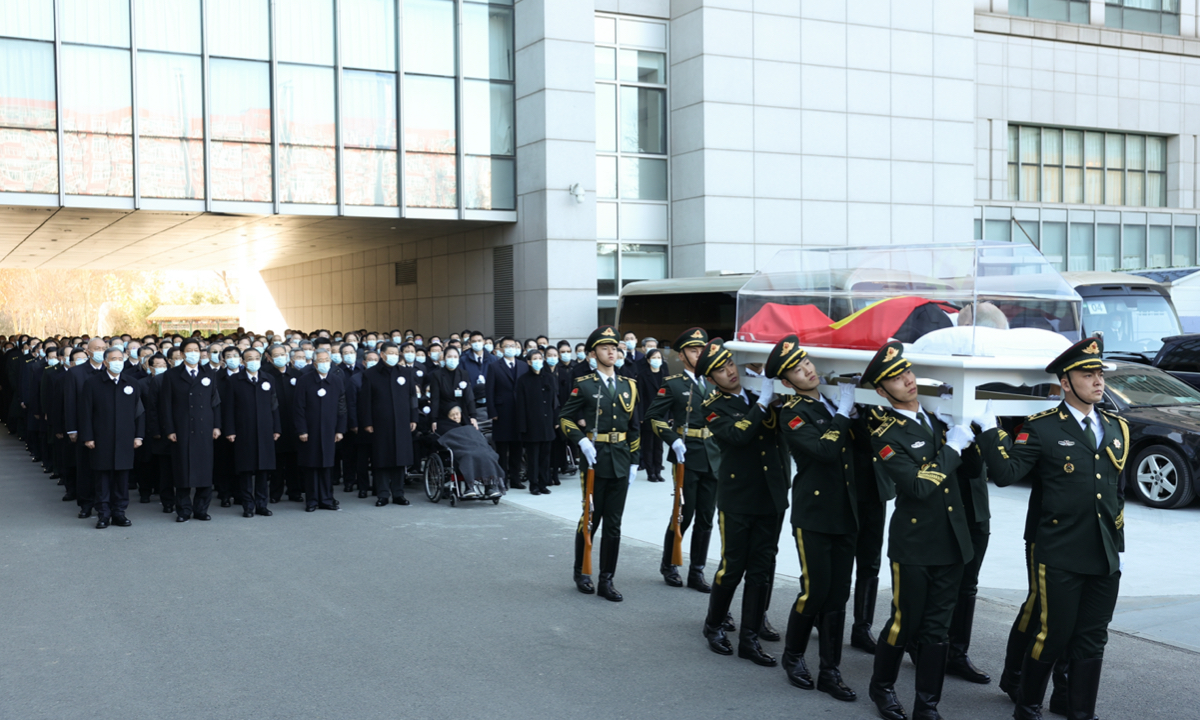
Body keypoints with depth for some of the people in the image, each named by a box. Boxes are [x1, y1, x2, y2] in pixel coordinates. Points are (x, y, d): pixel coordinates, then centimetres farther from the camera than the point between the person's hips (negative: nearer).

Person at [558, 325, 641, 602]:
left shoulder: (628, 386, 10)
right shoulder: (584, 385, -3)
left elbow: (634, 427, 13)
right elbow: (564, 418, -2)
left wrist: (634, 462, 10)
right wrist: (582, 441, -15)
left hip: (620, 464, 4)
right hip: (595, 461, -4)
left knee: (613, 525, 4)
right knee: (590, 519, 5)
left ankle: (607, 581, 11)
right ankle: (581, 573, 24)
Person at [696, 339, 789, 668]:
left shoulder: (760, 397, 10)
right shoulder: (714, 407, -4)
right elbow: (738, 435, -21)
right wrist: (763, 402, -21)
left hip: (770, 499, 4)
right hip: (737, 500, -4)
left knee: (761, 571, 6)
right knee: (732, 568, 4)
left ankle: (749, 639, 15)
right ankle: (714, 626, 26)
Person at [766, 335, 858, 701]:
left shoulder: (834, 403, 12)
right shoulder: (793, 413, -8)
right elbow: (826, 451, -22)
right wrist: (843, 412, -12)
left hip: (845, 515, 6)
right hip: (814, 513, -6)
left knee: (838, 595, 6)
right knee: (815, 589, -4)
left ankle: (830, 671, 15)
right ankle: (793, 656, 19)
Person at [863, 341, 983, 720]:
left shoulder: (937, 420, 9)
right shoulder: (886, 436, -11)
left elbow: (973, 469, 12)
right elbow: (918, 486, -22)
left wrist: (965, 436, -4)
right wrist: (952, 447, -15)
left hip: (951, 543, 5)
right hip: (913, 546, -5)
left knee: (936, 629, 9)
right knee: (905, 623, 6)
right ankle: (882, 687, 30)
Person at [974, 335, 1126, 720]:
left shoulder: (1118, 429, 11)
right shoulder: (1041, 428, -6)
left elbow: (1117, 491, 18)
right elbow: (1005, 473, -14)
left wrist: (1118, 546, 18)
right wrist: (990, 431, -21)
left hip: (1106, 559, 5)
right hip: (1061, 556, -5)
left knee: (1092, 641, 11)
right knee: (1053, 636, 3)